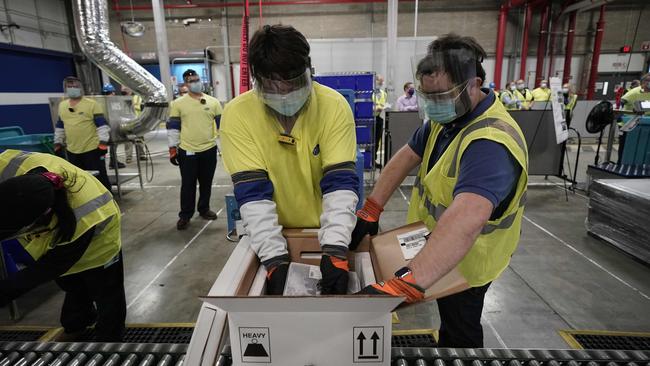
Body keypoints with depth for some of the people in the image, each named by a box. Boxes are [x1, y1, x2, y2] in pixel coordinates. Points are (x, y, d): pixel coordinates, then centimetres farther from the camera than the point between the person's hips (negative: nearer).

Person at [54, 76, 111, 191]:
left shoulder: (91, 104, -7)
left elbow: (102, 125, -10)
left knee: (100, 177, 0)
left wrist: (103, 143, -16)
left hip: (92, 148, -6)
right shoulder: (62, 105, 11)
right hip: (72, 151, 6)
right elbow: (59, 126, 20)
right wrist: (58, 144, 18)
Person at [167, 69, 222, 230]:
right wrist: (173, 149, -2)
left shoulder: (213, 102, 5)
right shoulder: (178, 103, 0)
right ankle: (185, 215, 18)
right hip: (187, 151, -2)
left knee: (206, 183, 14)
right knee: (188, 185, 5)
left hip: (209, 150, 2)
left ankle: (204, 209, 32)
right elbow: (173, 127, 1)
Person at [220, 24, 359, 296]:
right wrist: (275, 257, -28)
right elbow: (252, 191, -21)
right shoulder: (237, 114, -17)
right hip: (270, 236, 0)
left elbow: (340, 181, -21)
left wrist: (335, 248, -32)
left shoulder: (334, 106, -17)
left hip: (327, 233, 0)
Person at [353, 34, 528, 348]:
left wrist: (405, 284, -61)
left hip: (463, 262, -8)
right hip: (438, 250, 8)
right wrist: (370, 212, -13)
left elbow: (466, 219, -52)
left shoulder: (490, 142, -36)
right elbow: (406, 157, -5)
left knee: (459, 332, 18)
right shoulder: (447, 116, -5)